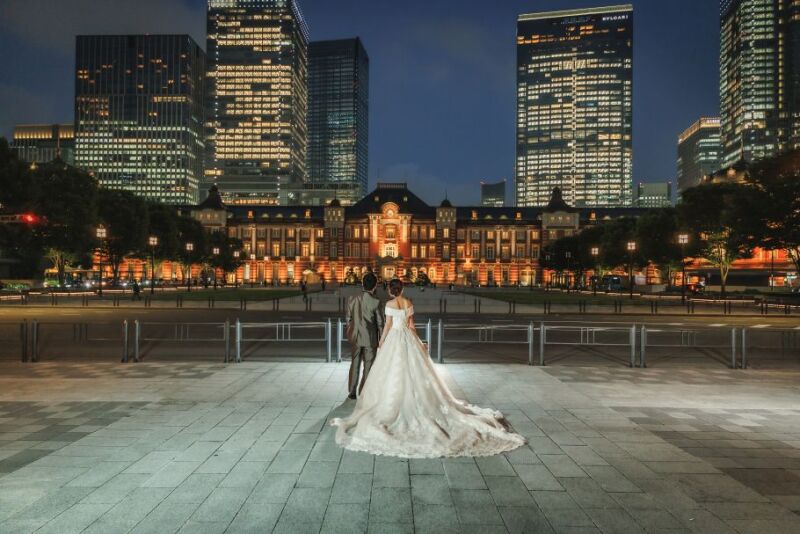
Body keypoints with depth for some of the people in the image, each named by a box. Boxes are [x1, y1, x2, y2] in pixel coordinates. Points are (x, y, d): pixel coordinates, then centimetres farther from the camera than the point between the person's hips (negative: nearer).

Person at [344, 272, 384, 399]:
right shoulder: (376, 302, -15)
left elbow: (348, 319, 5)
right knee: (368, 366, 7)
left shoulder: (353, 299, -3)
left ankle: (352, 392, 23)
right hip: (370, 339, -4)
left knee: (355, 364, 16)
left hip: (356, 338, 4)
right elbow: (380, 323, -9)